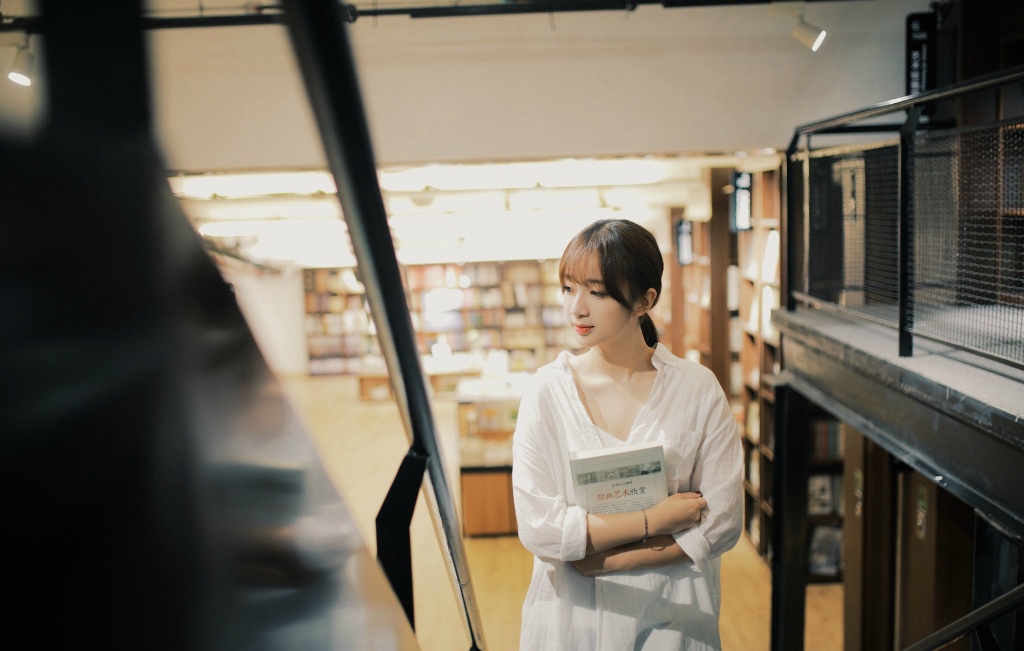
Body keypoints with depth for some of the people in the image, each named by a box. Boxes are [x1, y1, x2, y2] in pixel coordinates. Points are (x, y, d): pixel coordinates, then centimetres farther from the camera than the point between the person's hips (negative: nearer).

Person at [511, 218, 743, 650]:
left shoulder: (698, 389, -9)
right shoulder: (548, 389, -10)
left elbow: (722, 522, -10)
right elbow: (537, 527, -16)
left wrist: (607, 559, -14)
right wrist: (654, 519, -16)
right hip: (572, 616, 0)